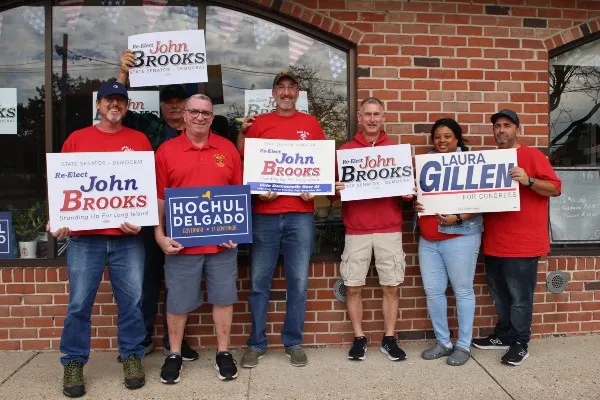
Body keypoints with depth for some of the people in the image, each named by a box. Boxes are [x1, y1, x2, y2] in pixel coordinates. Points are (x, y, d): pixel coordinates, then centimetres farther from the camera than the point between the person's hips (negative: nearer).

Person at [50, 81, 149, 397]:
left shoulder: (139, 140, 8)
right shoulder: (77, 139, 8)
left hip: (128, 238, 0)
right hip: (83, 238, 0)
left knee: (131, 301, 5)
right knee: (79, 303, 5)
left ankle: (131, 356, 22)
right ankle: (74, 362, 21)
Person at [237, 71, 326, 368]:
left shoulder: (310, 124, 11)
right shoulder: (257, 123, 9)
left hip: (301, 214, 1)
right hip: (264, 214, 0)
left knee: (298, 282, 5)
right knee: (259, 282, 4)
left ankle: (294, 343, 20)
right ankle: (256, 344, 19)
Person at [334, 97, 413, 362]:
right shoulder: (344, 151, 5)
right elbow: (334, 186, 8)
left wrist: (408, 193, -8)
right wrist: (336, 190, -14)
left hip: (390, 229, 1)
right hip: (356, 230, 0)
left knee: (391, 286, 5)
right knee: (353, 287, 3)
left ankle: (389, 339, 20)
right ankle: (359, 339, 18)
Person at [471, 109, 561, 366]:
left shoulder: (532, 156, -4)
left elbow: (555, 188, -9)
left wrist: (528, 180, -25)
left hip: (522, 243, -6)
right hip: (494, 242, 6)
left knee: (520, 297, 2)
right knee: (499, 295, 16)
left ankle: (520, 343, 15)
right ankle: (503, 335, 30)